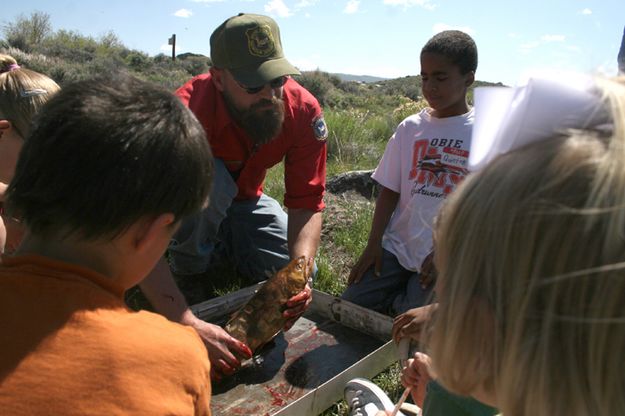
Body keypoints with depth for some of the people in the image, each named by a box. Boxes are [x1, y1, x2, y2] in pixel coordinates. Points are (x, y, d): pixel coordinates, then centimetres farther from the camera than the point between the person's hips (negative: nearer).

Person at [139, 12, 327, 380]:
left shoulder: (304, 110, -26)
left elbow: (307, 204, -25)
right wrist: (188, 324, -53)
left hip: (244, 200, 4)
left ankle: (223, 245, 14)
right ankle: (190, 261, -7)